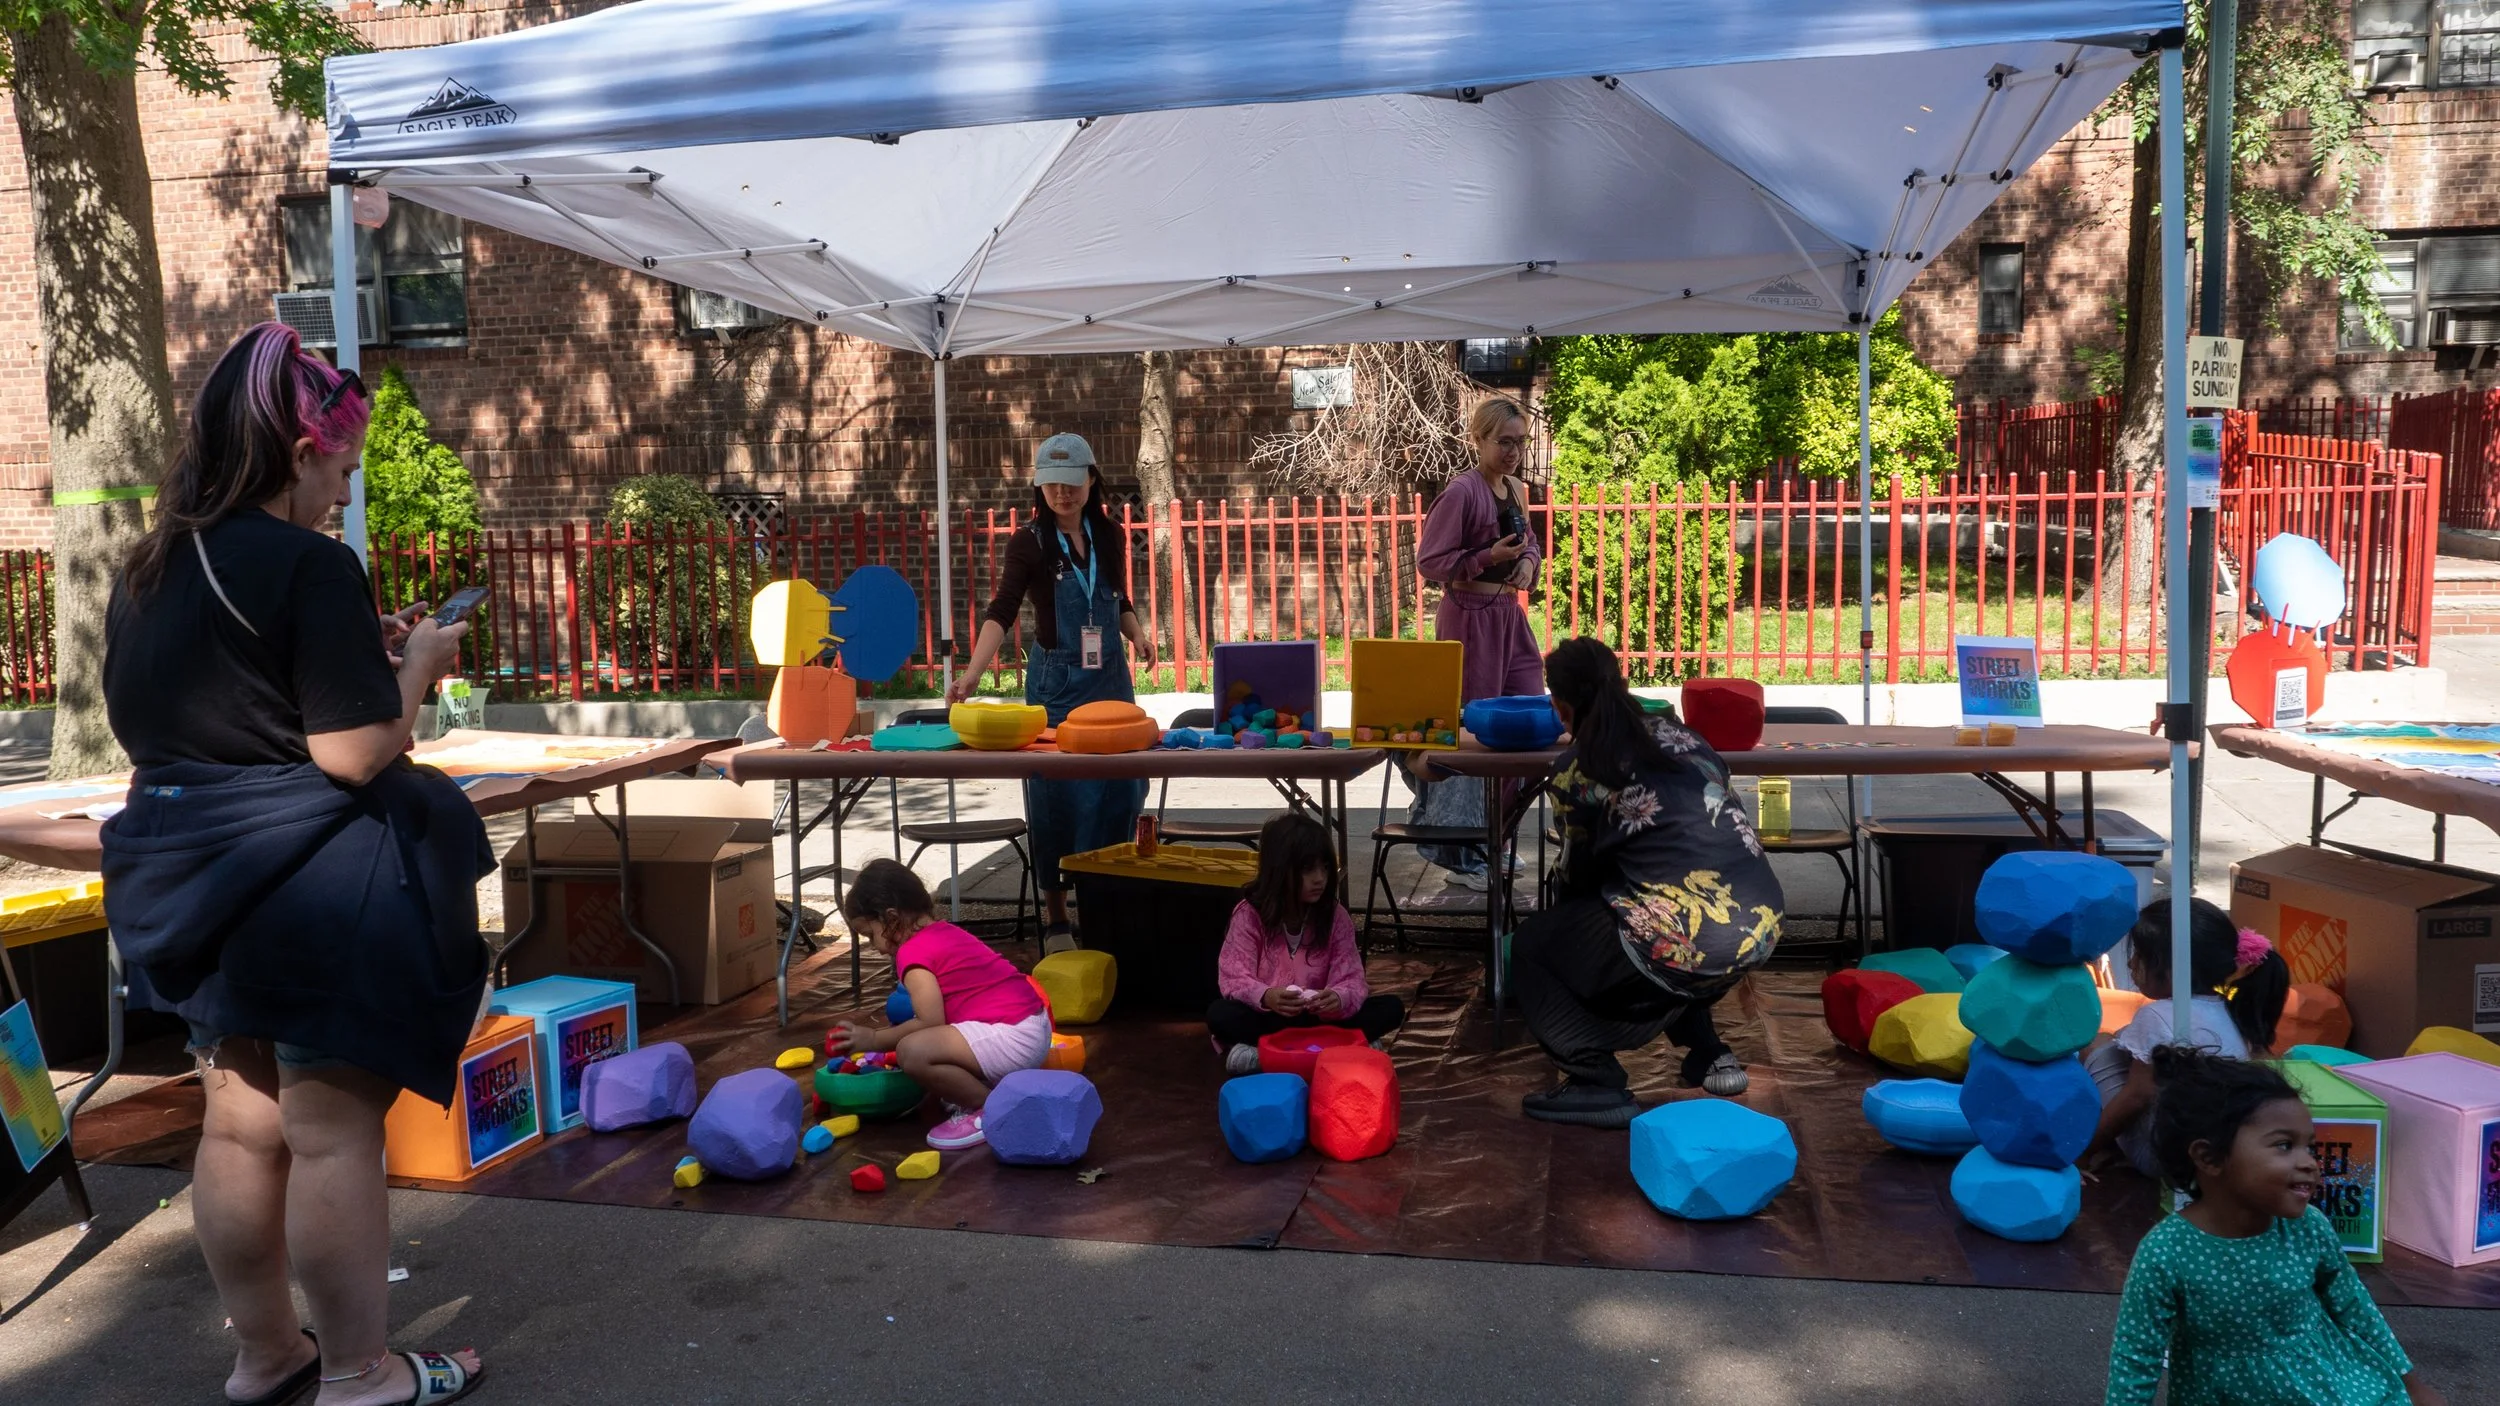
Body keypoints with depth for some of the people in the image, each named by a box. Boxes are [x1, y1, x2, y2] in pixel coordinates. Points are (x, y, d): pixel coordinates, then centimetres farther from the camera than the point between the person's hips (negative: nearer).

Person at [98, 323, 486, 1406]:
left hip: (198, 880, 8)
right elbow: (355, 751, -21)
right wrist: (416, 663, -3)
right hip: (310, 881, -8)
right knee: (334, 1133, 2)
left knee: (241, 1126, 17)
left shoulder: (147, 573, 10)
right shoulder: (308, 564, -17)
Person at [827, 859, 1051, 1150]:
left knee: (913, 1052, -25)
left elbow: (930, 1022, -16)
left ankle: (989, 1109, -8)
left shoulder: (914, 951, -11)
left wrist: (874, 1040, -5)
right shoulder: (946, 933, 18)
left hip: (1011, 1039, -11)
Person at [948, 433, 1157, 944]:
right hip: (1055, 683, -4)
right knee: (1055, 797, 1)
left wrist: (1139, 633, -4)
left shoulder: (1110, 538, 5)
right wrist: (972, 673, -31)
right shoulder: (1029, 543, -7)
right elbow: (1002, 613, -17)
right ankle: (1056, 917, 13)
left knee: (1118, 793, 5)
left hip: (1111, 679, 4)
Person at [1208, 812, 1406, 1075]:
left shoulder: (1336, 916, -4)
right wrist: (1266, 997, -38)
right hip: (1269, 1017, -3)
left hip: (1319, 1017, 3)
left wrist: (1339, 999, -34)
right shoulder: (1249, 914, -10)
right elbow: (1234, 977, -16)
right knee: (1220, 1015, -33)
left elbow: (1350, 979, -9)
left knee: (1391, 1008, -18)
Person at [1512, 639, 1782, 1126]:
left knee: (1531, 946, 15)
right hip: (1761, 926, 7)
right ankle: (1709, 1053, 28)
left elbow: (1579, 878, 9)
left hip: (1683, 944, -7)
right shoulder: (1677, 732, 14)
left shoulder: (1577, 769, -1)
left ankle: (1596, 1084, 1)